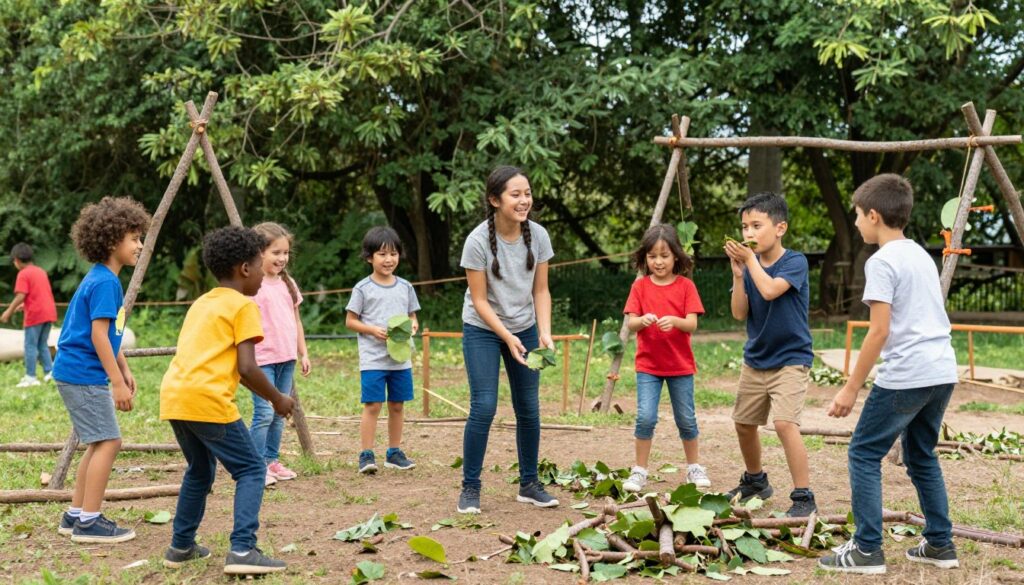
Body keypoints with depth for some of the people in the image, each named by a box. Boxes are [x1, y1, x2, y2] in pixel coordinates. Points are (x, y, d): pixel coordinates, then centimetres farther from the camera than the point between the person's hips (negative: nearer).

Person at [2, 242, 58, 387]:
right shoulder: (41, 271, 16)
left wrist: (9, 311, -8)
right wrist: (24, 304, 27)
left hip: (35, 315, -7)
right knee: (42, 345, 16)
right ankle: (49, 372, 10)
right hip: (49, 313, 7)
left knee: (30, 346, 0)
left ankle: (30, 377, 0)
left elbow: (20, 296, -16)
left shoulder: (23, 274, -8)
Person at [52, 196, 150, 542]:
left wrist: (125, 371, 22)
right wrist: (118, 383, -19)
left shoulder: (102, 279, 14)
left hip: (79, 374, 10)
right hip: (83, 374, -10)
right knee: (108, 442, -8)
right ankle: (89, 521, -4)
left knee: (100, 443, 14)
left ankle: (76, 515, 20)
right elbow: (98, 336, -21)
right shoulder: (104, 283, -17)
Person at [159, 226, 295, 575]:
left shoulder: (200, 303, 23)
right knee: (251, 469, 2)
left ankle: (181, 547, 30)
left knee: (200, 470, 26)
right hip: (207, 400, -8)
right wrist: (277, 400, 5)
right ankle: (242, 550, -10)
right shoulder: (244, 306, 0)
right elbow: (247, 368, -9)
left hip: (174, 396, 8)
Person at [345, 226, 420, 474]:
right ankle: (366, 454, -2)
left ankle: (394, 452, 21)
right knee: (372, 405, -8)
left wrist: (413, 326, -8)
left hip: (401, 358, 4)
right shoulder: (363, 288, -2)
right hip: (372, 358, -4)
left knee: (397, 405, 10)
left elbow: (412, 317, 16)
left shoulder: (405, 287, 9)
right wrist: (373, 330, -16)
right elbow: (350, 321, 0)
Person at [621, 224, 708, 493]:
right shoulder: (640, 286, 0)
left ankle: (694, 468, 26)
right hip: (648, 365, 0)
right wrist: (642, 320, -29)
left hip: (680, 365, 0)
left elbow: (692, 324, -10)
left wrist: (674, 321, -31)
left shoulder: (686, 286, -2)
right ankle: (639, 471, 5)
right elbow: (631, 324, -7)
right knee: (645, 417, -9)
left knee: (686, 419, 9)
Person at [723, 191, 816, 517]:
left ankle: (803, 497, -13)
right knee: (744, 423, 16)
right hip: (755, 359, 7)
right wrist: (738, 274, -14)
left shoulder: (795, 263, -14)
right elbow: (739, 313, -3)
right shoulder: (749, 265, 2)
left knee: (785, 423, -22)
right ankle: (755, 481, 40)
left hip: (790, 359, -7)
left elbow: (770, 290, -31)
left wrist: (750, 259, -21)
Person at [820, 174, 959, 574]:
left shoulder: (882, 261, -10)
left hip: (906, 376, -9)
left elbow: (879, 331, -15)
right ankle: (940, 545, 22)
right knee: (921, 455, 20)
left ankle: (867, 551, -2)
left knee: (864, 454, 0)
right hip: (942, 372, 9)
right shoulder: (921, 255, 16)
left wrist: (851, 389, -11)